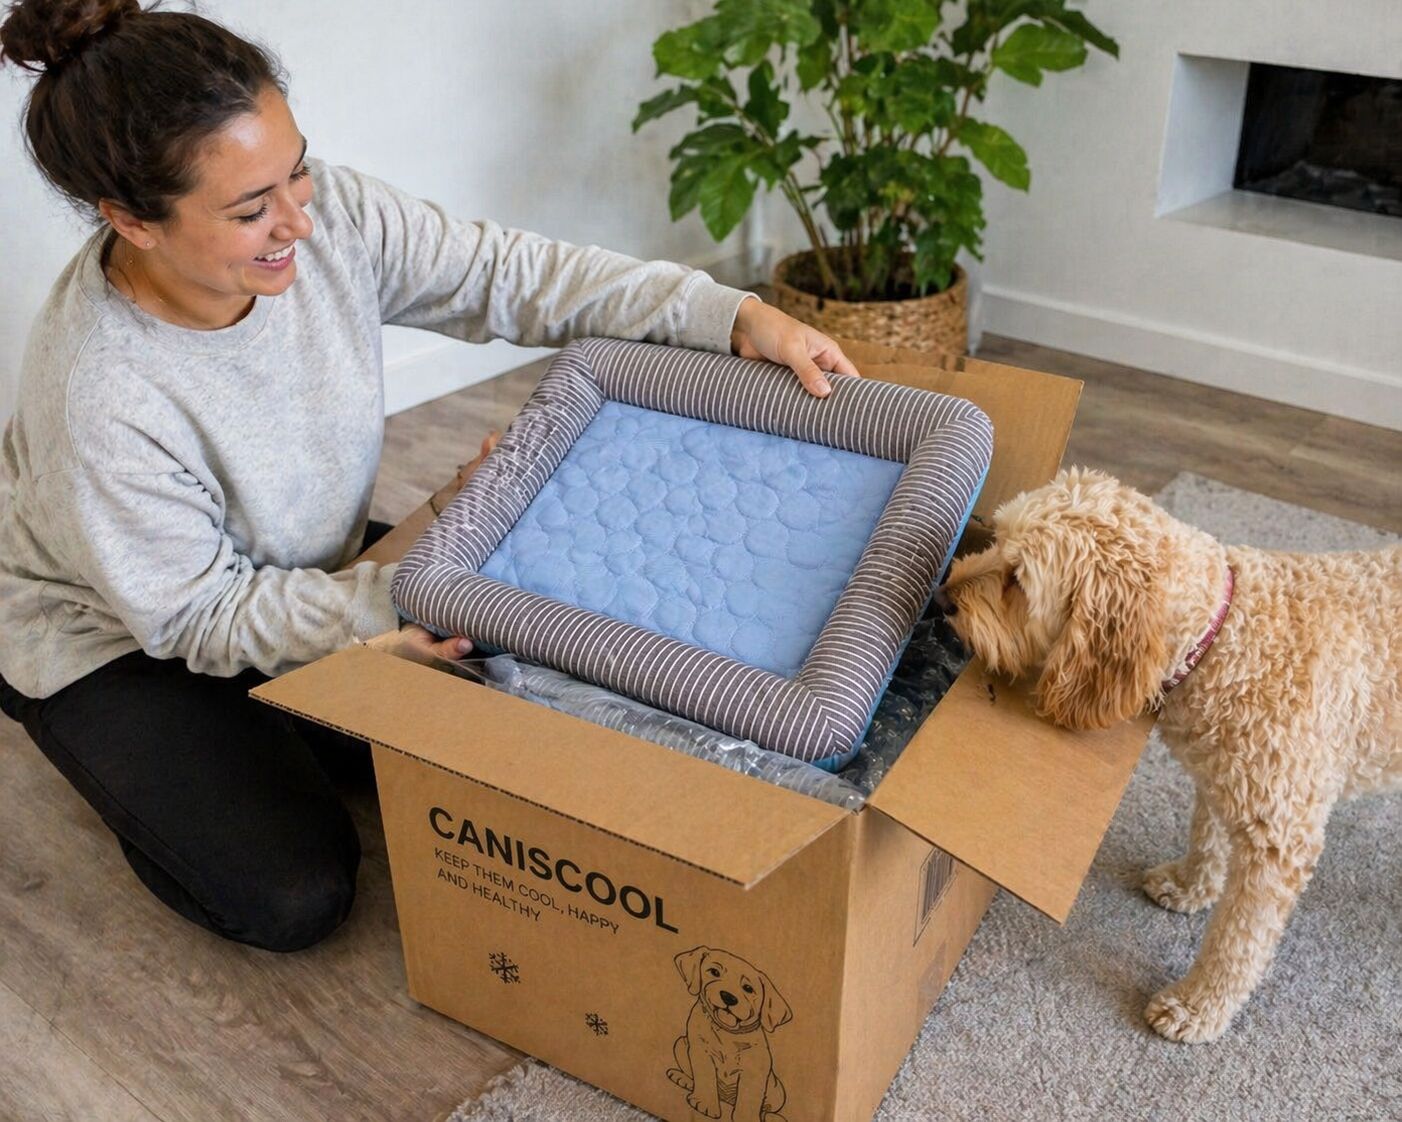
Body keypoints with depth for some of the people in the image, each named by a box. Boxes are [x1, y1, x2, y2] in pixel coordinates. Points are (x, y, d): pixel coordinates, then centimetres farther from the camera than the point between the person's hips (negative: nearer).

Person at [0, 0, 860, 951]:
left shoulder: (329, 214, -24)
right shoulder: (101, 406, -36)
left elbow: (510, 274, -17)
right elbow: (200, 617, -25)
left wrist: (733, 317, -23)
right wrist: (390, 600, -38)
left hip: (304, 565, 6)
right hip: (122, 635, -5)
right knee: (295, 897, -14)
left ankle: (280, 730, 18)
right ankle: (155, 768, 15)